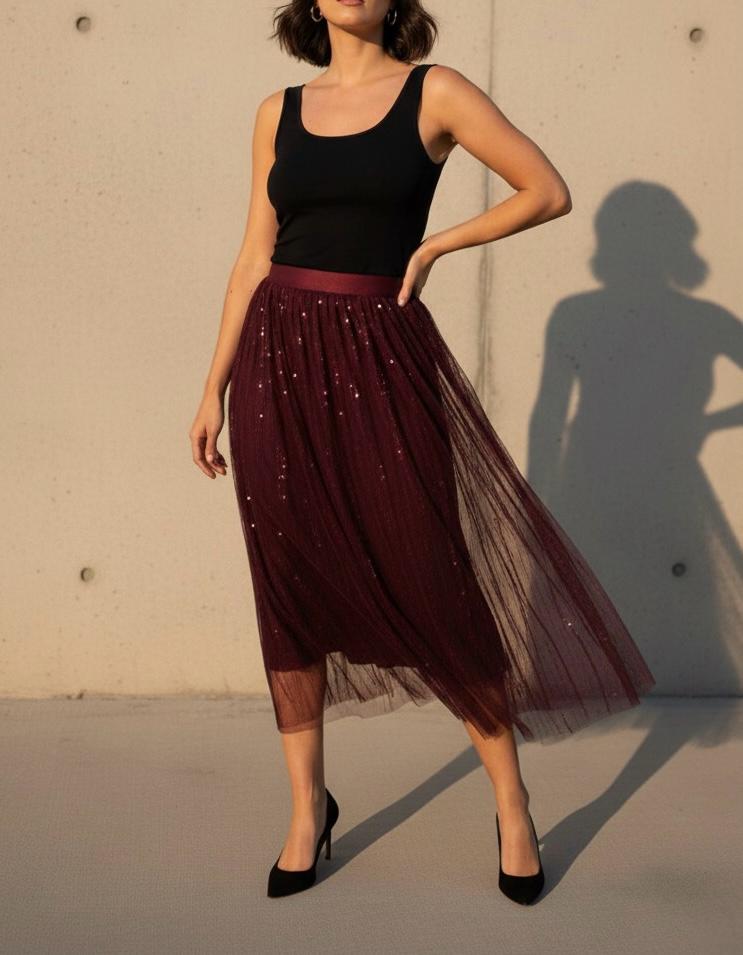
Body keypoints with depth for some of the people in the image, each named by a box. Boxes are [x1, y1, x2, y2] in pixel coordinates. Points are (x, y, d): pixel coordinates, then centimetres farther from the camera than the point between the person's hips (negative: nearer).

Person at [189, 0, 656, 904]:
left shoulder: (434, 92, 1)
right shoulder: (279, 112, 10)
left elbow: (549, 192, 1)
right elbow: (254, 258, 11)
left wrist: (434, 244, -1)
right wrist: (214, 387, 8)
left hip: (383, 360, -3)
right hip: (278, 359, 3)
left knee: (433, 587, -1)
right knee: (291, 590, 7)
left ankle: (511, 801, 18)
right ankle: (307, 807, 23)